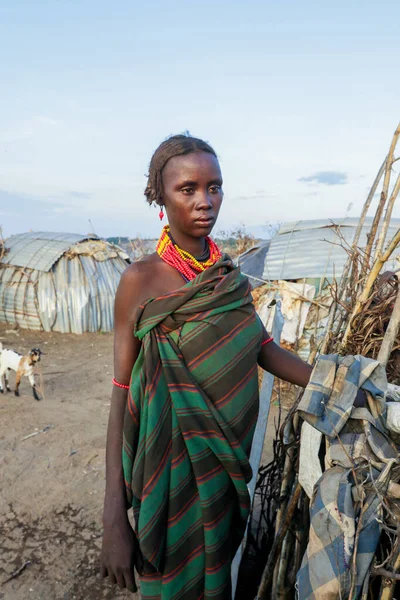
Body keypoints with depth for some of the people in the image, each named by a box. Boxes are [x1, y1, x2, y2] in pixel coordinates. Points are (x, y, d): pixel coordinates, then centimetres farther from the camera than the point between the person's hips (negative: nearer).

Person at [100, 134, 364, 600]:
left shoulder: (229, 274, 1)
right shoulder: (141, 280, -15)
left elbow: (265, 349, 2)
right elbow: (121, 395, -15)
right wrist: (113, 519, -16)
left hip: (229, 456, 5)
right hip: (174, 460, -4)